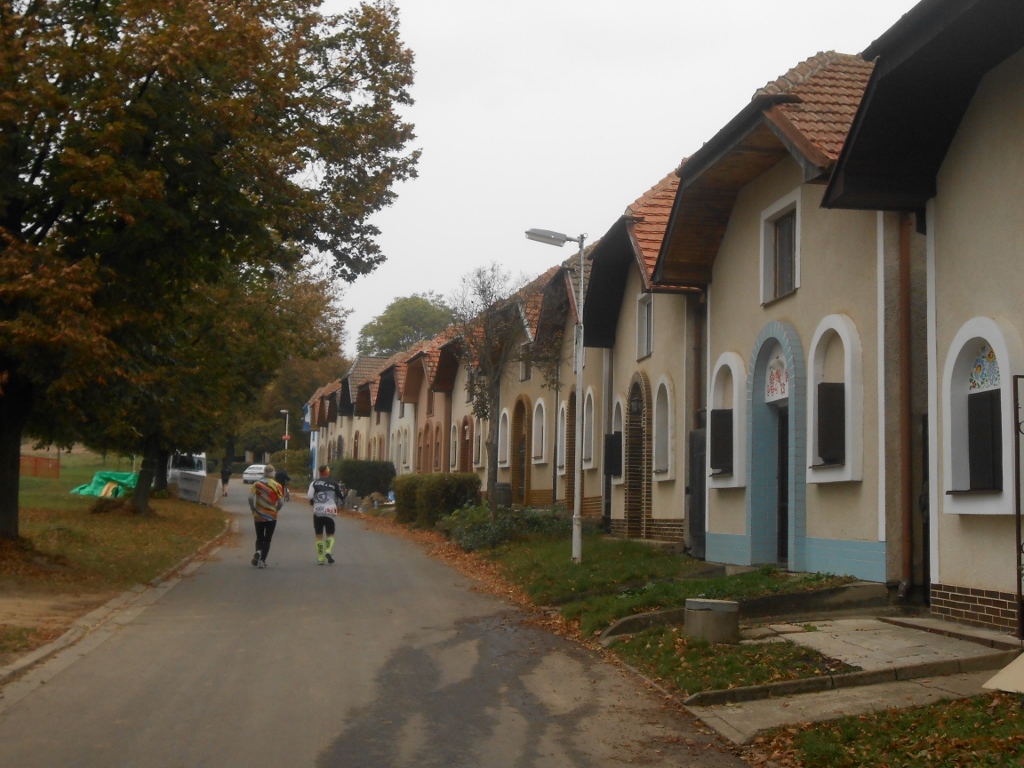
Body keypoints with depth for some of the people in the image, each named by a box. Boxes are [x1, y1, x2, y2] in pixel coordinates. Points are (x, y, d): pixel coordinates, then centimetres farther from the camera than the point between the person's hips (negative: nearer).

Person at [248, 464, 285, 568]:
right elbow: (281, 502, -9)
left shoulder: (257, 484, -1)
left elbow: (250, 498, -10)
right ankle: (262, 560, 1)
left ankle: (258, 551, -13)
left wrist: (253, 510, 2)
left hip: (258, 516, 1)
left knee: (259, 538, 14)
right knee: (267, 539, 8)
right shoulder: (277, 486, -5)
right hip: (271, 517, -1)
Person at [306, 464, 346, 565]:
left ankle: (320, 558, 7)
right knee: (330, 534, 12)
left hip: (317, 512, 1)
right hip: (330, 512, -1)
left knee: (318, 535, 11)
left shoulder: (314, 483, 2)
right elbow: (341, 499, 3)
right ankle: (328, 551, -14)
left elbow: (309, 496, -9)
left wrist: (313, 502, 11)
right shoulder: (334, 484, 1)